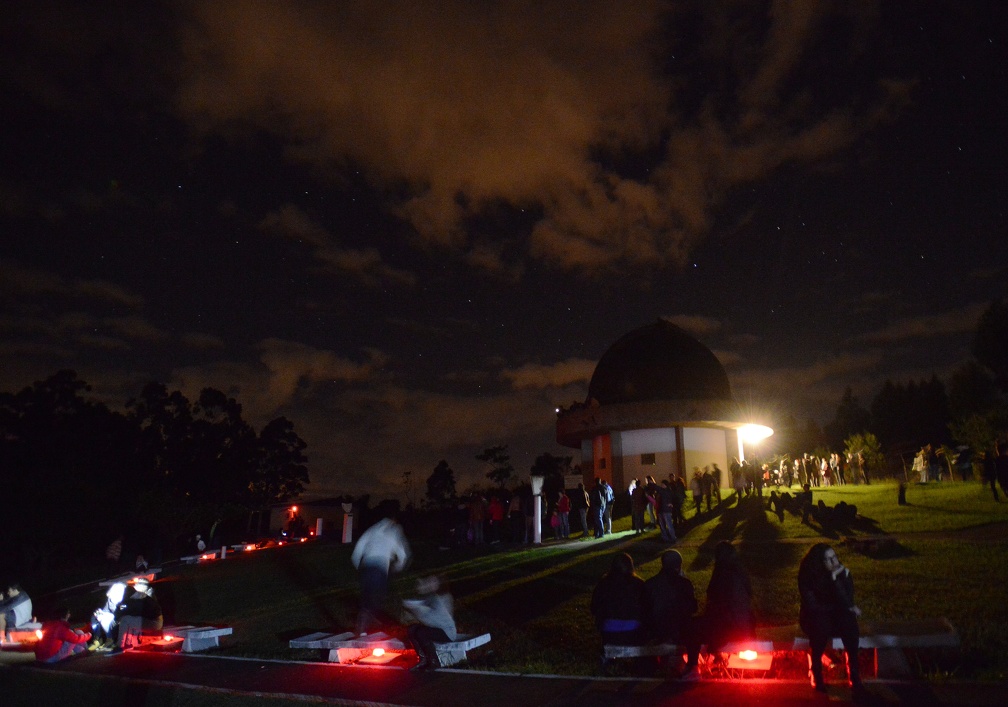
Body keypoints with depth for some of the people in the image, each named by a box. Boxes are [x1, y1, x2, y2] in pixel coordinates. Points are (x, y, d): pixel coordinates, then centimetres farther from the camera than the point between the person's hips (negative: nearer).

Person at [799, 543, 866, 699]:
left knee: (849, 621, -29)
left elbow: (847, 603, -20)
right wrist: (842, 607, -11)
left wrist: (836, 579, -31)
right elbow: (812, 606, -16)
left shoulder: (842, 573, -10)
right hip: (815, 617, -2)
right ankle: (816, 674, -14)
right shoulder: (807, 576, -16)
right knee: (820, 623, -33)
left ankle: (854, 676, -18)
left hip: (837, 616, 2)